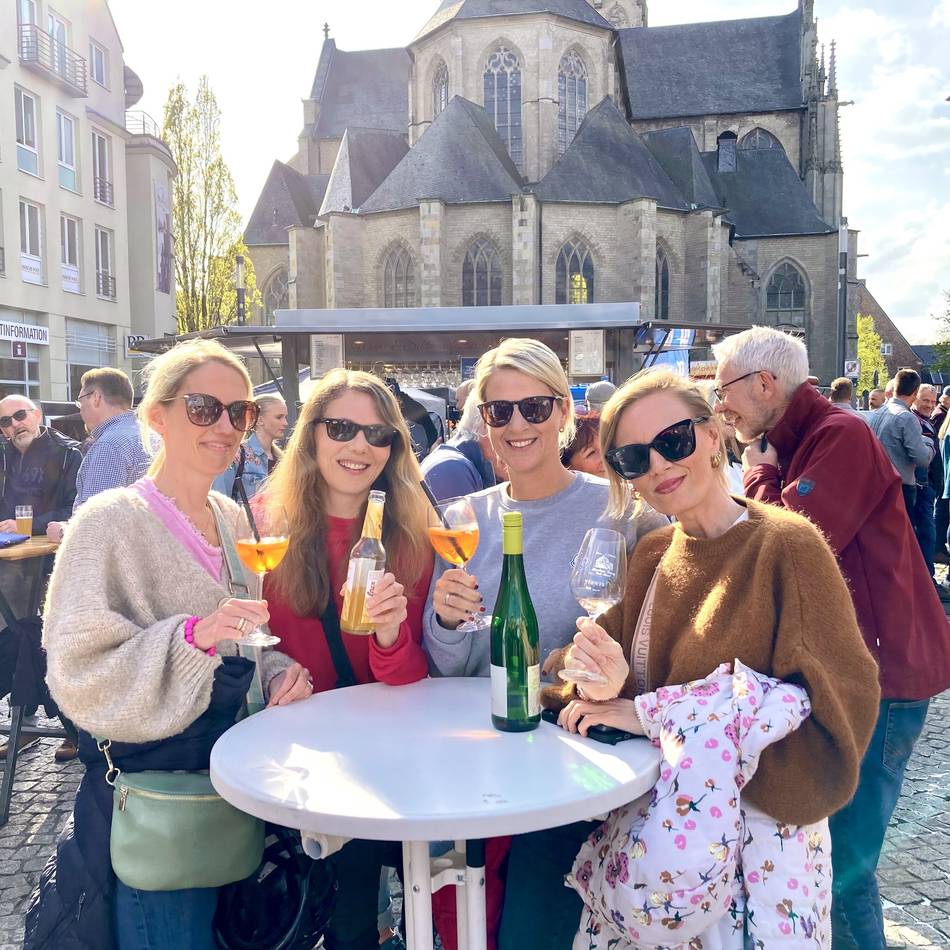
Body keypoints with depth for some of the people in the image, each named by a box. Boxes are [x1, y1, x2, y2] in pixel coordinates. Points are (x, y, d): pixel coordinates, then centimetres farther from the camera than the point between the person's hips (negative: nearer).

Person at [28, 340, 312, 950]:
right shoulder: (110, 523, -15)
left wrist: (280, 673, -8)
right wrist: (191, 636, -32)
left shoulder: (232, 518, 5)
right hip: (148, 793, -6)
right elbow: (79, 677, -20)